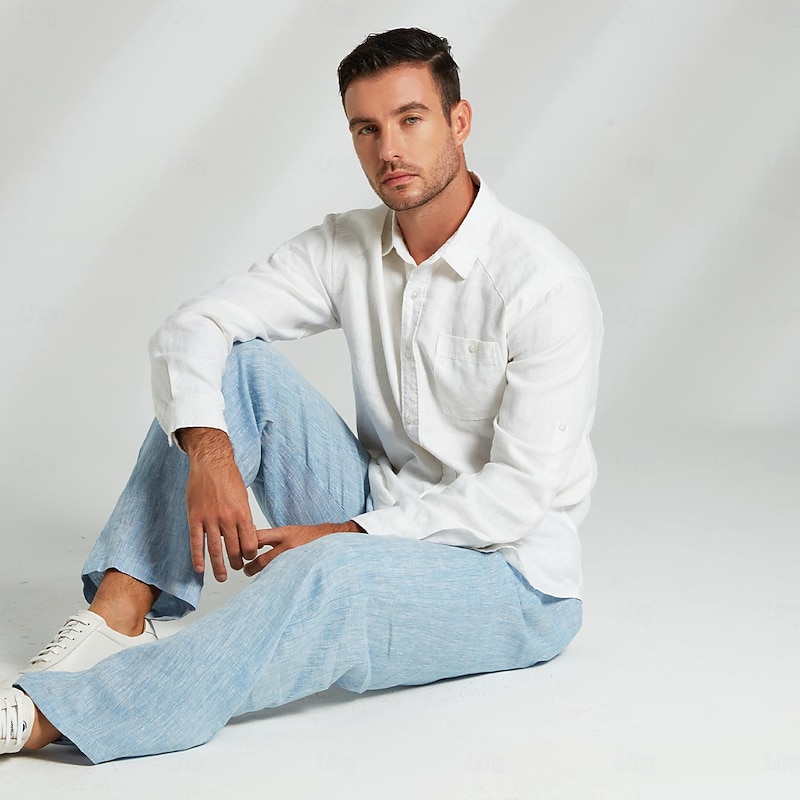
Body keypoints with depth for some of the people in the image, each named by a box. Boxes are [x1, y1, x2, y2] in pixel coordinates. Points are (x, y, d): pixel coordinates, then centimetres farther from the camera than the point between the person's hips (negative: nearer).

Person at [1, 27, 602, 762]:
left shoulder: (546, 285, -18)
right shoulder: (349, 247, 0)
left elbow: (518, 494, -20)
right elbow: (191, 329, -6)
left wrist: (344, 532, -22)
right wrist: (209, 451, -26)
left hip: (512, 579, -6)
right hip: (376, 523, 6)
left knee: (330, 573, -39)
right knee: (236, 362, -10)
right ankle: (120, 616, -20)